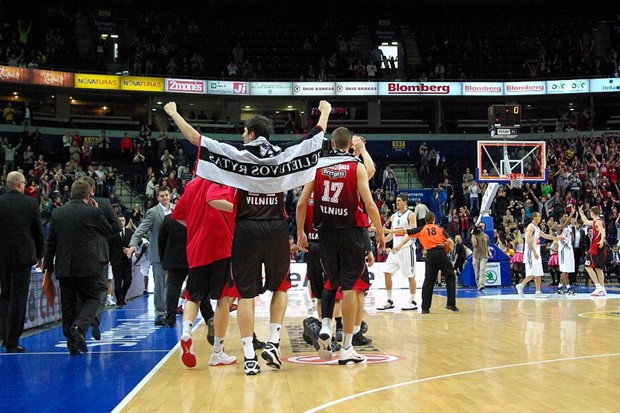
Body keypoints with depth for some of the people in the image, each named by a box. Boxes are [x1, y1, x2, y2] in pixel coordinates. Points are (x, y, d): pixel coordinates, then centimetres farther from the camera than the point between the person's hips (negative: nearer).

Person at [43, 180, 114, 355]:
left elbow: (50, 242, 7)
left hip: (64, 267, 3)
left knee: (68, 304, 8)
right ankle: (79, 327, -18)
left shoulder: (57, 213, 5)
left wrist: (48, 266, 13)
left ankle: (72, 344, 9)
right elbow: (109, 232, 9)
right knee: (91, 299, 9)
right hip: (87, 267, -3)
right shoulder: (93, 213, -7)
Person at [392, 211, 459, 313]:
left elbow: (404, 232, 10)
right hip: (441, 253, -1)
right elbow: (450, 242, 2)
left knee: (428, 281, 7)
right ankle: (451, 304, 5)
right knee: (450, 278, 10)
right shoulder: (440, 229, 13)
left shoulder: (421, 229, 13)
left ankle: (425, 308, 5)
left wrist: (387, 231, 15)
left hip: (431, 255, 1)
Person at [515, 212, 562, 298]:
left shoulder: (537, 228, 17)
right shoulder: (531, 227, -12)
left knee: (538, 273, 6)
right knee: (532, 273, -14)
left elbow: (545, 236, 29)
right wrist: (534, 252, -24)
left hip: (536, 253, 10)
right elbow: (528, 241, -21)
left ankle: (538, 292, 7)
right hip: (531, 253, -10)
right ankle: (521, 285, -5)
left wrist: (557, 238, 28)